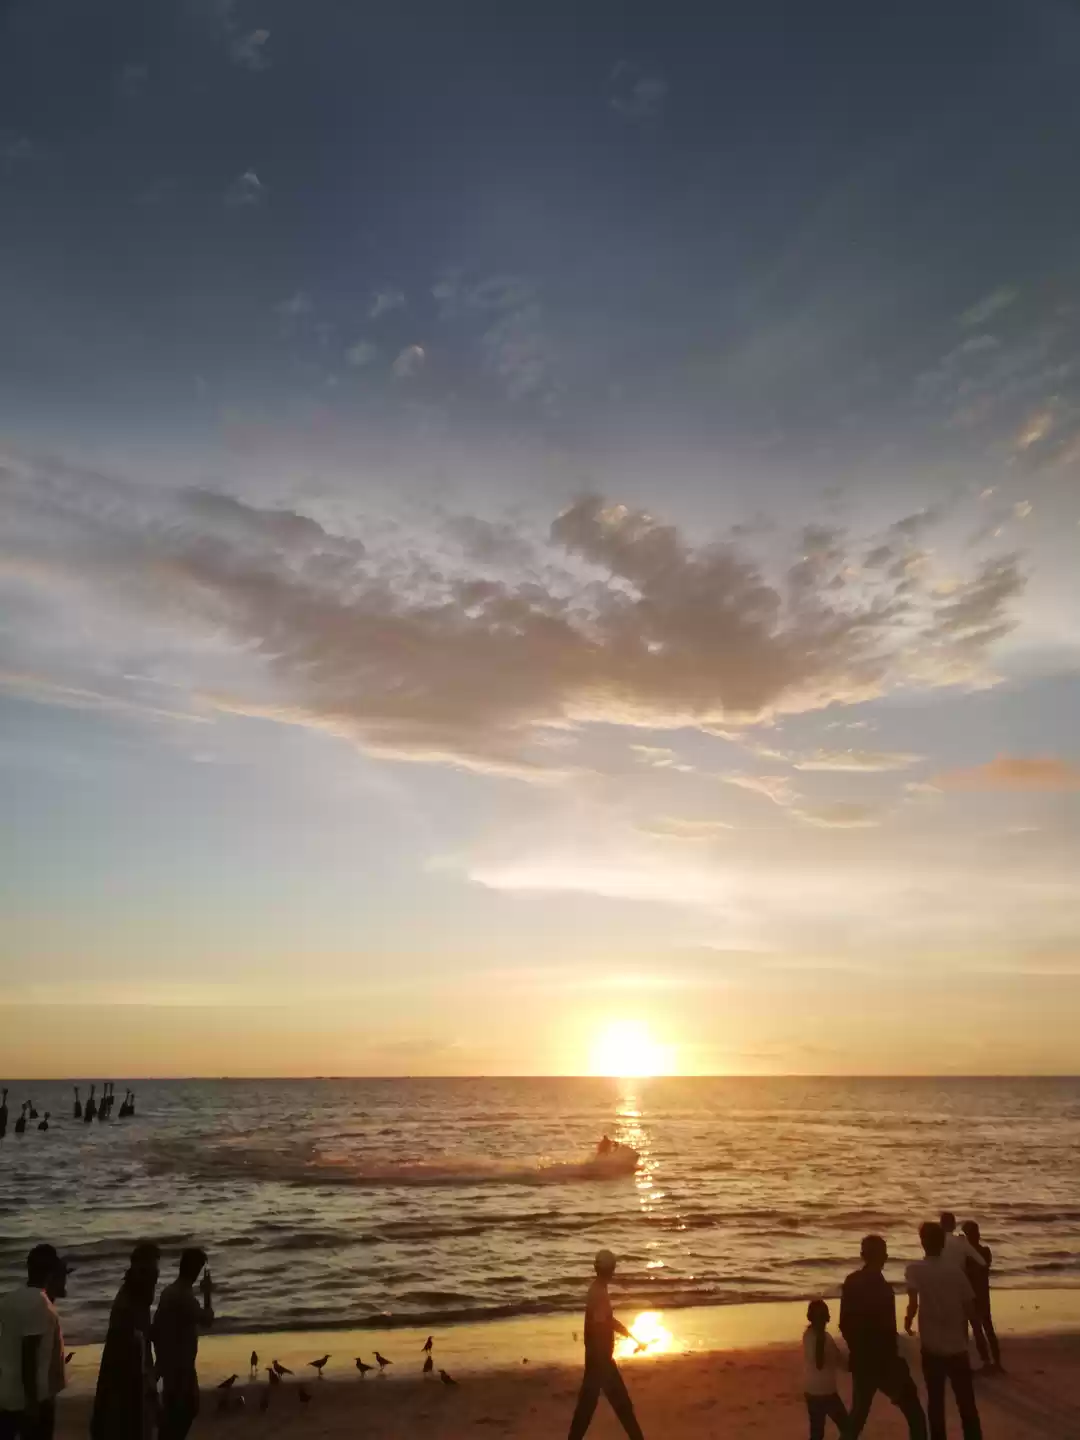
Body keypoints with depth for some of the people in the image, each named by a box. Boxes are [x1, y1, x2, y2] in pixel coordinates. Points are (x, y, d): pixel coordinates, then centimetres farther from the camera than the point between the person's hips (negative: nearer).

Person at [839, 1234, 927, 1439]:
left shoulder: (851, 1282, 2)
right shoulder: (881, 1288, -20)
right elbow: (886, 1332, -20)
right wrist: (895, 1367, -13)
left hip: (861, 1360, 7)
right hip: (883, 1361, -7)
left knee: (859, 1413, 19)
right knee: (914, 1414, 8)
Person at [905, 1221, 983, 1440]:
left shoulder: (915, 1269, -9)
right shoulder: (955, 1271, -1)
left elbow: (913, 1304, -19)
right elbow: (970, 1308, 1)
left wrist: (908, 1320, 1)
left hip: (932, 1348, -2)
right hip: (957, 1347, 2)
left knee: (935, 1402, 11)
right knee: (967, 1403, 11)